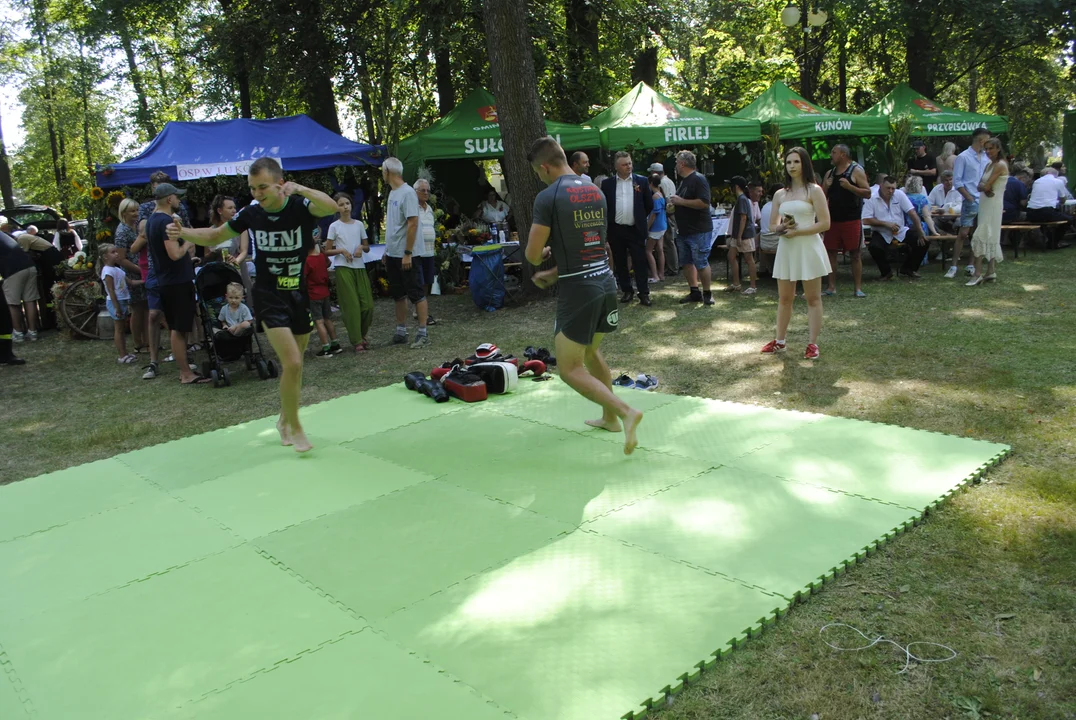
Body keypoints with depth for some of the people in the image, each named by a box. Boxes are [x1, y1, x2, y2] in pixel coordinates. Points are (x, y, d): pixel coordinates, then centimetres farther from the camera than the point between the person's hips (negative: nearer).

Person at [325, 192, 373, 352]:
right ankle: (356, 341, 2)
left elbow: (367, 248, 15)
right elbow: (327, 251, 2)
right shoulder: (334, 226, 1)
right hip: (343, 268, -3)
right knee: (352, 305, -5)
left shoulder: (359, 224, 9)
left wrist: (362, 247, -6)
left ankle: (362, 335, 21)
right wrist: (341, 250, -14)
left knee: (368, 305, 0)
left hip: (359, 267, 3)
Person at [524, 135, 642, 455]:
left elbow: (533, 255, -11)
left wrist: (545, 252, 12)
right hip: (606, 281, 8)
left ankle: (625, 412, -10)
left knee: (569, 368, 2)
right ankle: (609, 417, 35)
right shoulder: (596, 192, 9)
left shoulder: (548, 197, -13)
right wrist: (555, 273, 19)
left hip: (578, 288, -8)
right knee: (591, 350, 26)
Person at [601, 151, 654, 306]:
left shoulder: (642, 181, 2)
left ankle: (644, 293, 3)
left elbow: (649, 204, 9)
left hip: (636, 229, -1)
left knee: (640, 262, -2)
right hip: (615, 230, 1)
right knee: (620, 262, 8)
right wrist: (608, 222, 7)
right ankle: (626, 290, 19)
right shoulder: (607, 183, 2)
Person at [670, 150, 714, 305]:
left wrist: (680, 201, -21)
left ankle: (707, 293, 5)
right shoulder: (684, 180, 15)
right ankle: (694, 292, 17)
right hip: (683, 231, 9)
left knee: (701, 263, -5)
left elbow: (704, 203, -25)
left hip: (699, 231, -9)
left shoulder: (698, 179, -13)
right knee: (686, 262, 10)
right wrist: (674, 203, 7)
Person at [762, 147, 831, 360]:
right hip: (786, 248, 5)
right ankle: (779, 341, 19)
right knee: (784, 298, 11)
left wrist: (797, 232, -18)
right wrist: (780, 228, -8)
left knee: (813, 298, 1)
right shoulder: (780, 194, 12)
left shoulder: (814, 191, -3)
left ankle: (812, 344, 4)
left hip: (808, 247, -5)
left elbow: (825, 223, -10)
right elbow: (772, 224, 15)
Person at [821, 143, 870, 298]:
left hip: (852, 220, -5)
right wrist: (826, 187, -6)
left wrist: (849, 186, -22)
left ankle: (857, 288, 4)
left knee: (855, 254, -1)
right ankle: (832, 287, 12)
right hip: (832, 219, 5)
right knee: (830, 253, 5)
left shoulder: (856, 171, -3)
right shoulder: (830, 174, 13)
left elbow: (868, 194, -9)